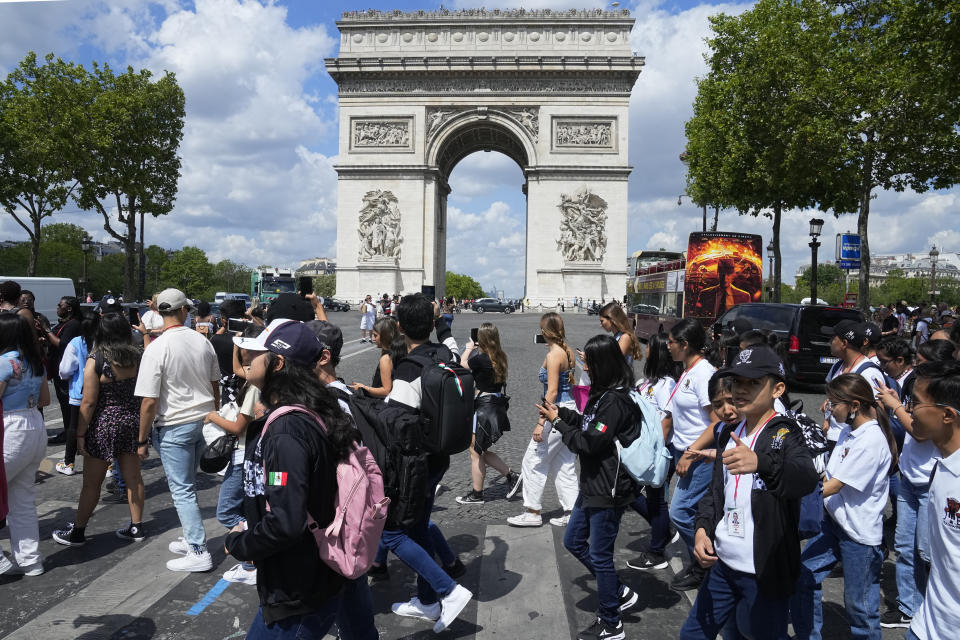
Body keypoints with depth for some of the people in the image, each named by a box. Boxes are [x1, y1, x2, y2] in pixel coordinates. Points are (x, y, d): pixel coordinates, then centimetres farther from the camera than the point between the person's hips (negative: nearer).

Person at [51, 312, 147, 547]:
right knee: (133, 477, 12)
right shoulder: (138, 356, -3)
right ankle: (136, 527, 20)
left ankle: (77, 532, 23)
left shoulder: (96, 360, -14)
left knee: (91, 483, 8)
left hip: (104, 423, -4)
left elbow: (89, 402, -14)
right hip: (132, 421, 5)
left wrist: (80, 434, -7)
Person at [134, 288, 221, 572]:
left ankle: (199, 552, 7)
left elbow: (149, 402, -16)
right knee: (187, 486, 20)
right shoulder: (202, 341, 0)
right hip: (203, 421, 6)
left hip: (174, 427, -6)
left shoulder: (157, 348, -16)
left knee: (182, 490, 3)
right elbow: (216, 385, 10)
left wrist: (142, 440, -5)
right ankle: (191, 539, 31)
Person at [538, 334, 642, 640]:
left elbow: (589, 443, -23)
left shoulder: (615, 401, -24)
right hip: (592, 485, 10)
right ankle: (620, 592, 34)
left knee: (599, 556, 5)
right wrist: (561, 412, 1)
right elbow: (589, 425, 12)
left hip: (608, 491, -10)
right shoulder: (602, 393, 6)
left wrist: (557, 422, -13)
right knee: (573, 541, 20)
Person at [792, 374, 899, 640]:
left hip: (859, 532, -8)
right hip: (833, 521, 8)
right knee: (802, 578, 12)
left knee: (858, 605, 8)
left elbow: (832, 487, -21)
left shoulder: (871, 440, -23)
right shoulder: (849, 430, 4)